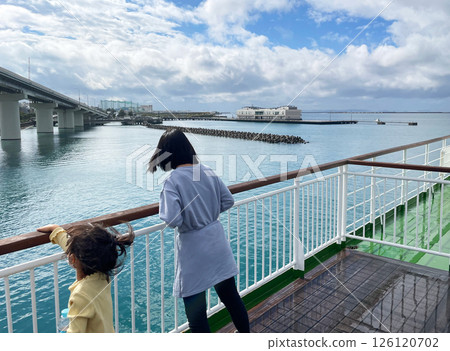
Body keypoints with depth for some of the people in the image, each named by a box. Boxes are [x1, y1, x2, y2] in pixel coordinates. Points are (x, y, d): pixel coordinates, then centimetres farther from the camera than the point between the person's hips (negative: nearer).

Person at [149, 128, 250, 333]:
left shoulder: (173, 180, -18)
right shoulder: (208, 172, -1)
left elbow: (172, 220, -25)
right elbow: (228, 201, 4)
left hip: (193, 249, -6)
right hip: (217, 243, 6)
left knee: (195, 309, 11)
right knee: (231, 296, 23)